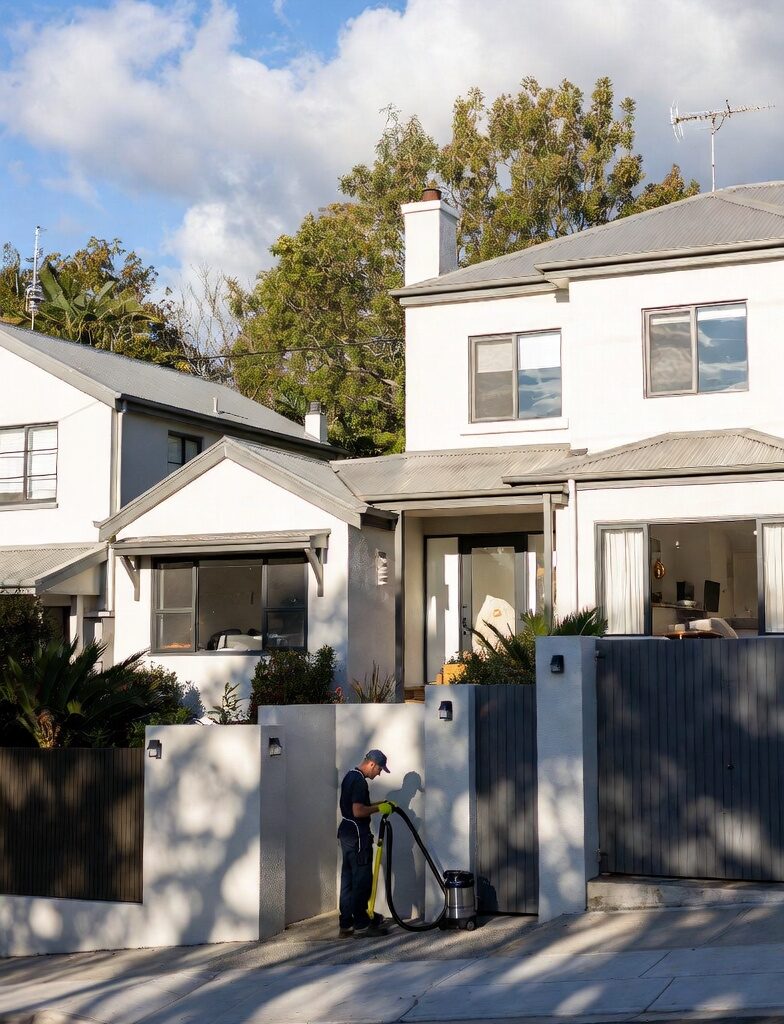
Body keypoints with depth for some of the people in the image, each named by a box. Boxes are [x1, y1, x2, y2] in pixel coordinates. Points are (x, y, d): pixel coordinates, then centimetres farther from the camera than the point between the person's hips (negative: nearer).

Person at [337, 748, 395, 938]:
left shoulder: (350, 776, 15)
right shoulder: (359, 781, -18)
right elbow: (358, 811, -25)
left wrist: (379, 804, 17)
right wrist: (379, 808, -12)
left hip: (347, 833, 10)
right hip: (357, 835, -10)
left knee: (348, 879, 11)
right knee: (362, 880, -4)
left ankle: (346, 925, 14)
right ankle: (361, 925, 0)